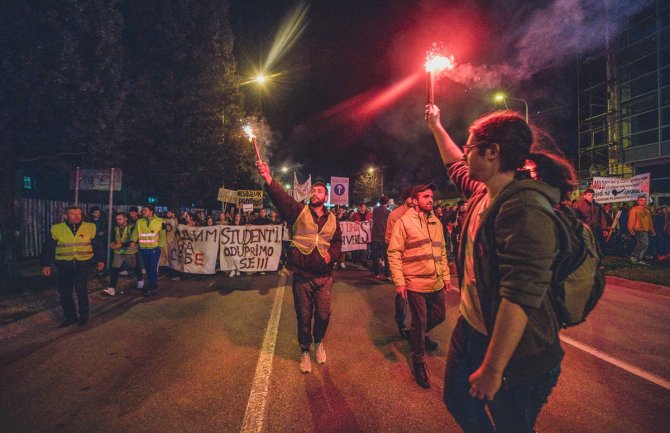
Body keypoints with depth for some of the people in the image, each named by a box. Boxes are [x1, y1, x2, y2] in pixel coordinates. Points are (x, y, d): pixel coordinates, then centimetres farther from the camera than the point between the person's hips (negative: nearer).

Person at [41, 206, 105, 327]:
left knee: (81, 288, -16)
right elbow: (48, 248, 7)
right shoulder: (56, 229, 2)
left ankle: (84, 315, 3)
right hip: (64, 265, 2)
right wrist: (46, 265, 2)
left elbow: (97, 245, 9)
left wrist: (100, 260, 6)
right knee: (64, 293, 7)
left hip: (83, 264, -2)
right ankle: (70, 317, 25)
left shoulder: (90, 227, 2)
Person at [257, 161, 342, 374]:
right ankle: (305, 351, 35)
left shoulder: (332, 219, 8)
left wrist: (331, 254, -4)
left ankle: (319, 342, 43)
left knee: (323, 315, 11)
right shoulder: (299, 211, -3)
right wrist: (268, 178, -36)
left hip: (324, 276, 2)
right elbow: (282, 197, -19)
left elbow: (337, 242, 18)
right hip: (302, 276, -2)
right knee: (304, 317, 11)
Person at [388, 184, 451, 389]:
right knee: (419, 323, 5)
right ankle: (418, 362, 28)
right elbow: (394, 253, -11)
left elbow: (442, 251, 17)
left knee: (439, 316, 20)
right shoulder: (403, 222, -10)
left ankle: (420, 335, 51)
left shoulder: (436, 222, 9)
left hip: (437, 282, 6)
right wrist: (399, 282, -15)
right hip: (416, 283, -6)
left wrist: (446, 275, 15)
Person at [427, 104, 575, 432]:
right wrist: (436, 126, 31)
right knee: (457, 401, 24)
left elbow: (520, 296, -31)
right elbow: (455, 167, 22)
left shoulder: (524, 207, -26)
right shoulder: (484, 193, 1)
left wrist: (492, 369, -27)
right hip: (470, 330, 8)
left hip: (514, 354, -8)